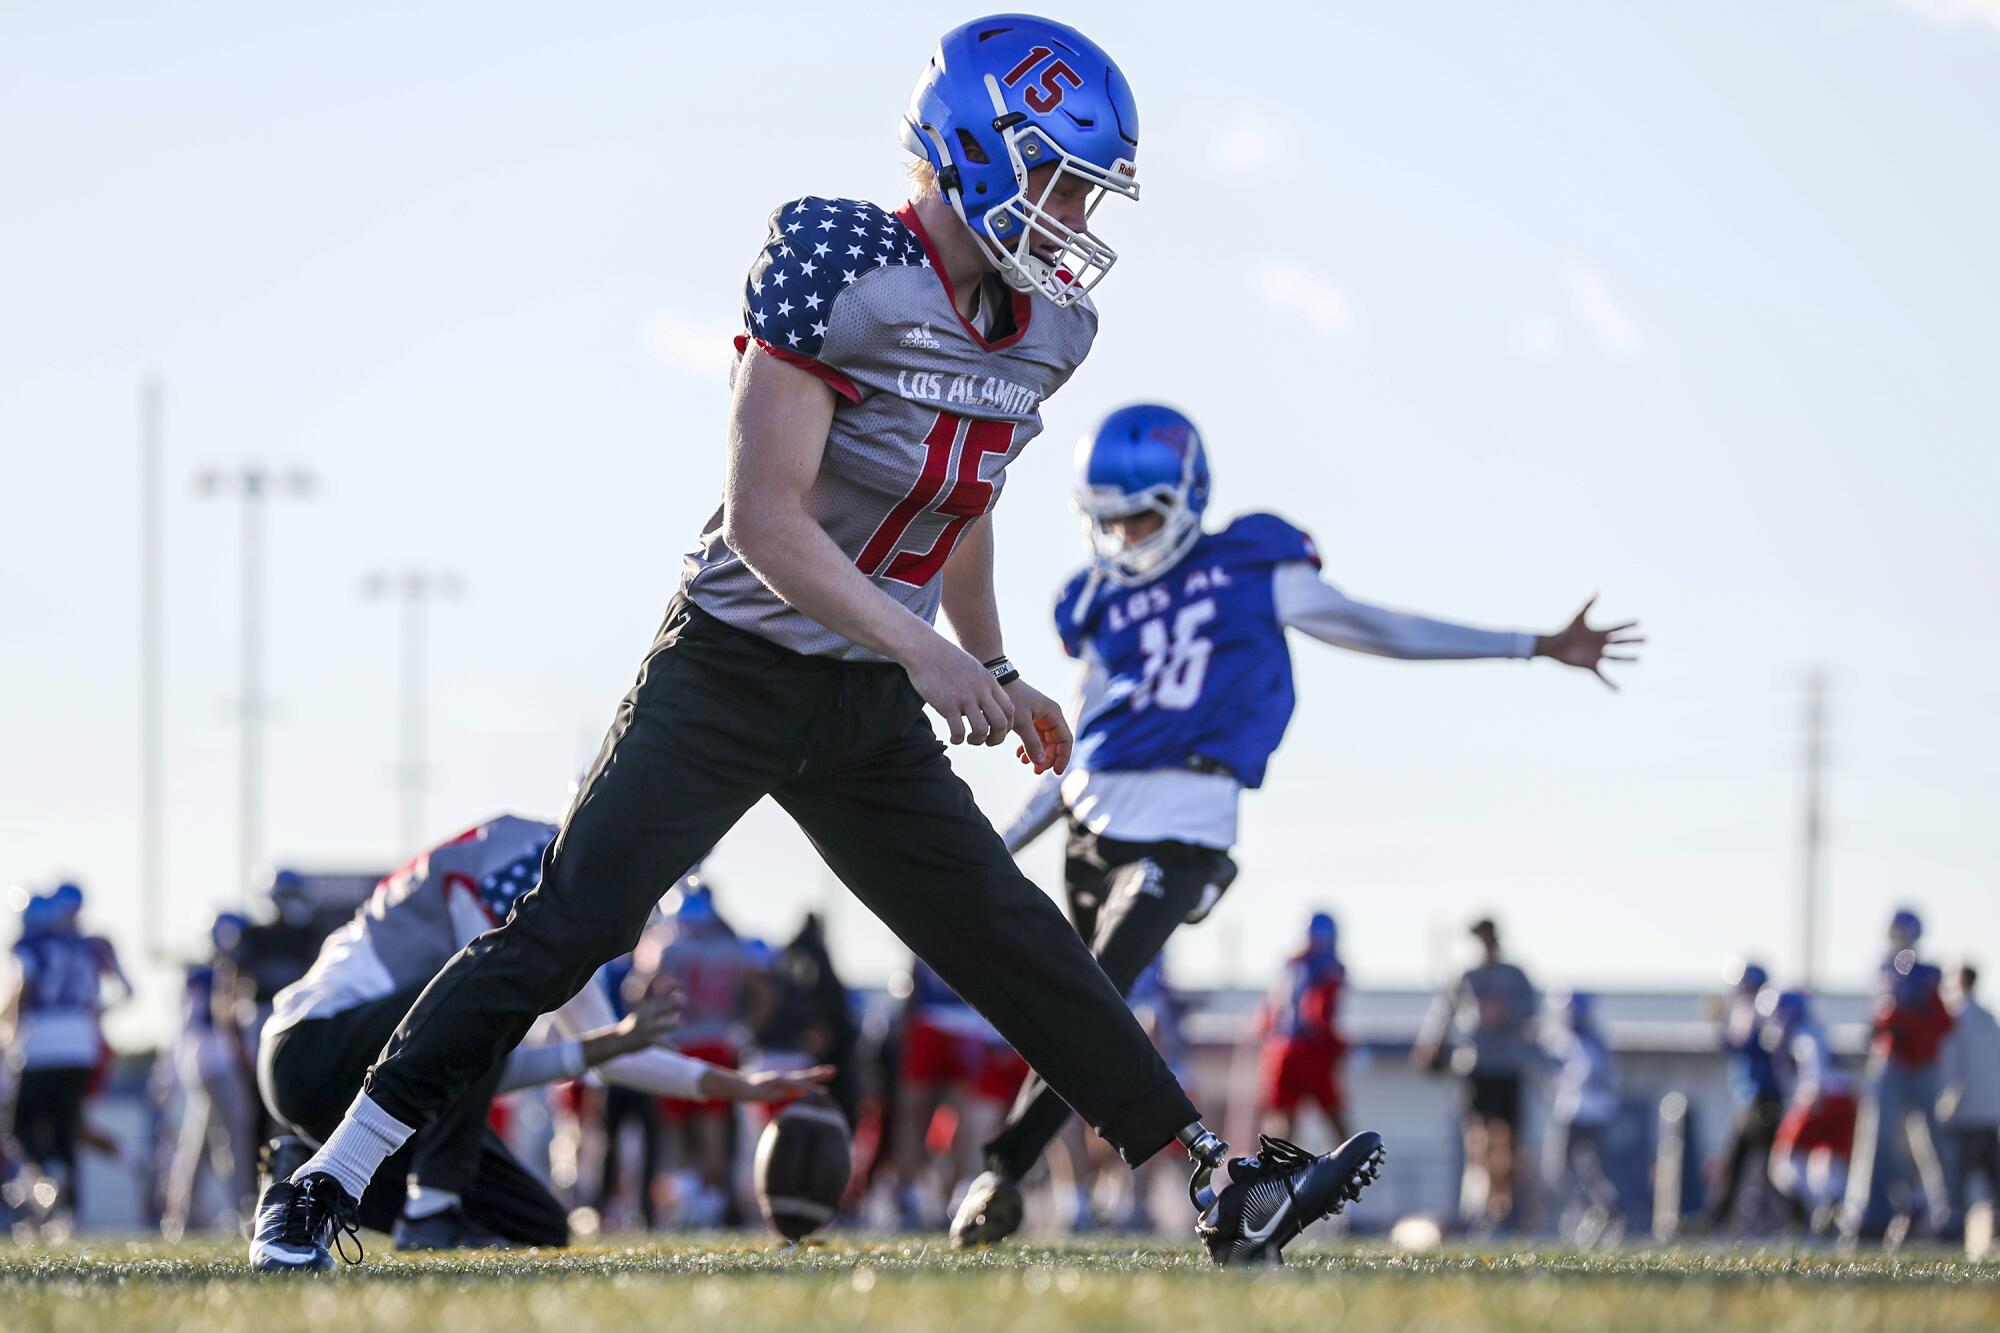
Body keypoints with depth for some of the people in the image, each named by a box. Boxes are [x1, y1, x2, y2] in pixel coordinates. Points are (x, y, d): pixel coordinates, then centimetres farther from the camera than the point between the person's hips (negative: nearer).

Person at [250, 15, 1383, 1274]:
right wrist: (922, 650, -30)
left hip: (871, 712, 7)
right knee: (565, 931, -13)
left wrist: (995, 670, 22)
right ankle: (326, 1184, -10)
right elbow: (762, 518, -24)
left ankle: (1229, 1192, 13)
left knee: (1017, 945, 9)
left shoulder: (1047, 328, 4)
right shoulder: (837, 270, -20)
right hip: (734, 679, -7)